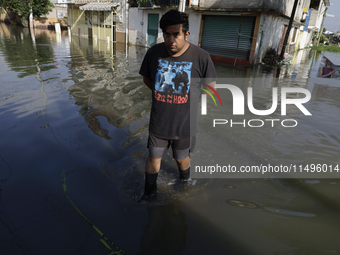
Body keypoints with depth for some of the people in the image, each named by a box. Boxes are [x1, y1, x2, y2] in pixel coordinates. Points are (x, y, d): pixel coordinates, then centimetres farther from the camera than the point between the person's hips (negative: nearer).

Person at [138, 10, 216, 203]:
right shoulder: (154, 52, -9)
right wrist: (164, 95, 2)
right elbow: (147, 78, 8)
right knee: (154, 158, 17)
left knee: (181, 158, 20)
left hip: (184, 125, -2)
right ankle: (150, 191, 42)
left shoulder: (201, 57, -16)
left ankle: (186, 180, 55)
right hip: (158, 122, 2)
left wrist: (189, 101, -1)